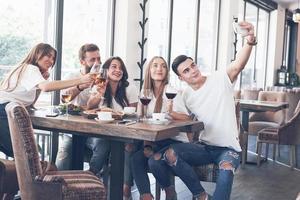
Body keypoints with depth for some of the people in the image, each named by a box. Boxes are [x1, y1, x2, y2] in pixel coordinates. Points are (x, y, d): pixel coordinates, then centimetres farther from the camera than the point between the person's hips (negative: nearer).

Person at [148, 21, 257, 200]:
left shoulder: (220, 79, -8)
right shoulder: (186, 95, 8)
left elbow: (238, 65, -27)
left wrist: (250, 41, -47)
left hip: (228, 148, -4)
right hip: (204, 147, 5)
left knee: (226, 169, -38)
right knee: (170, 153, -21)